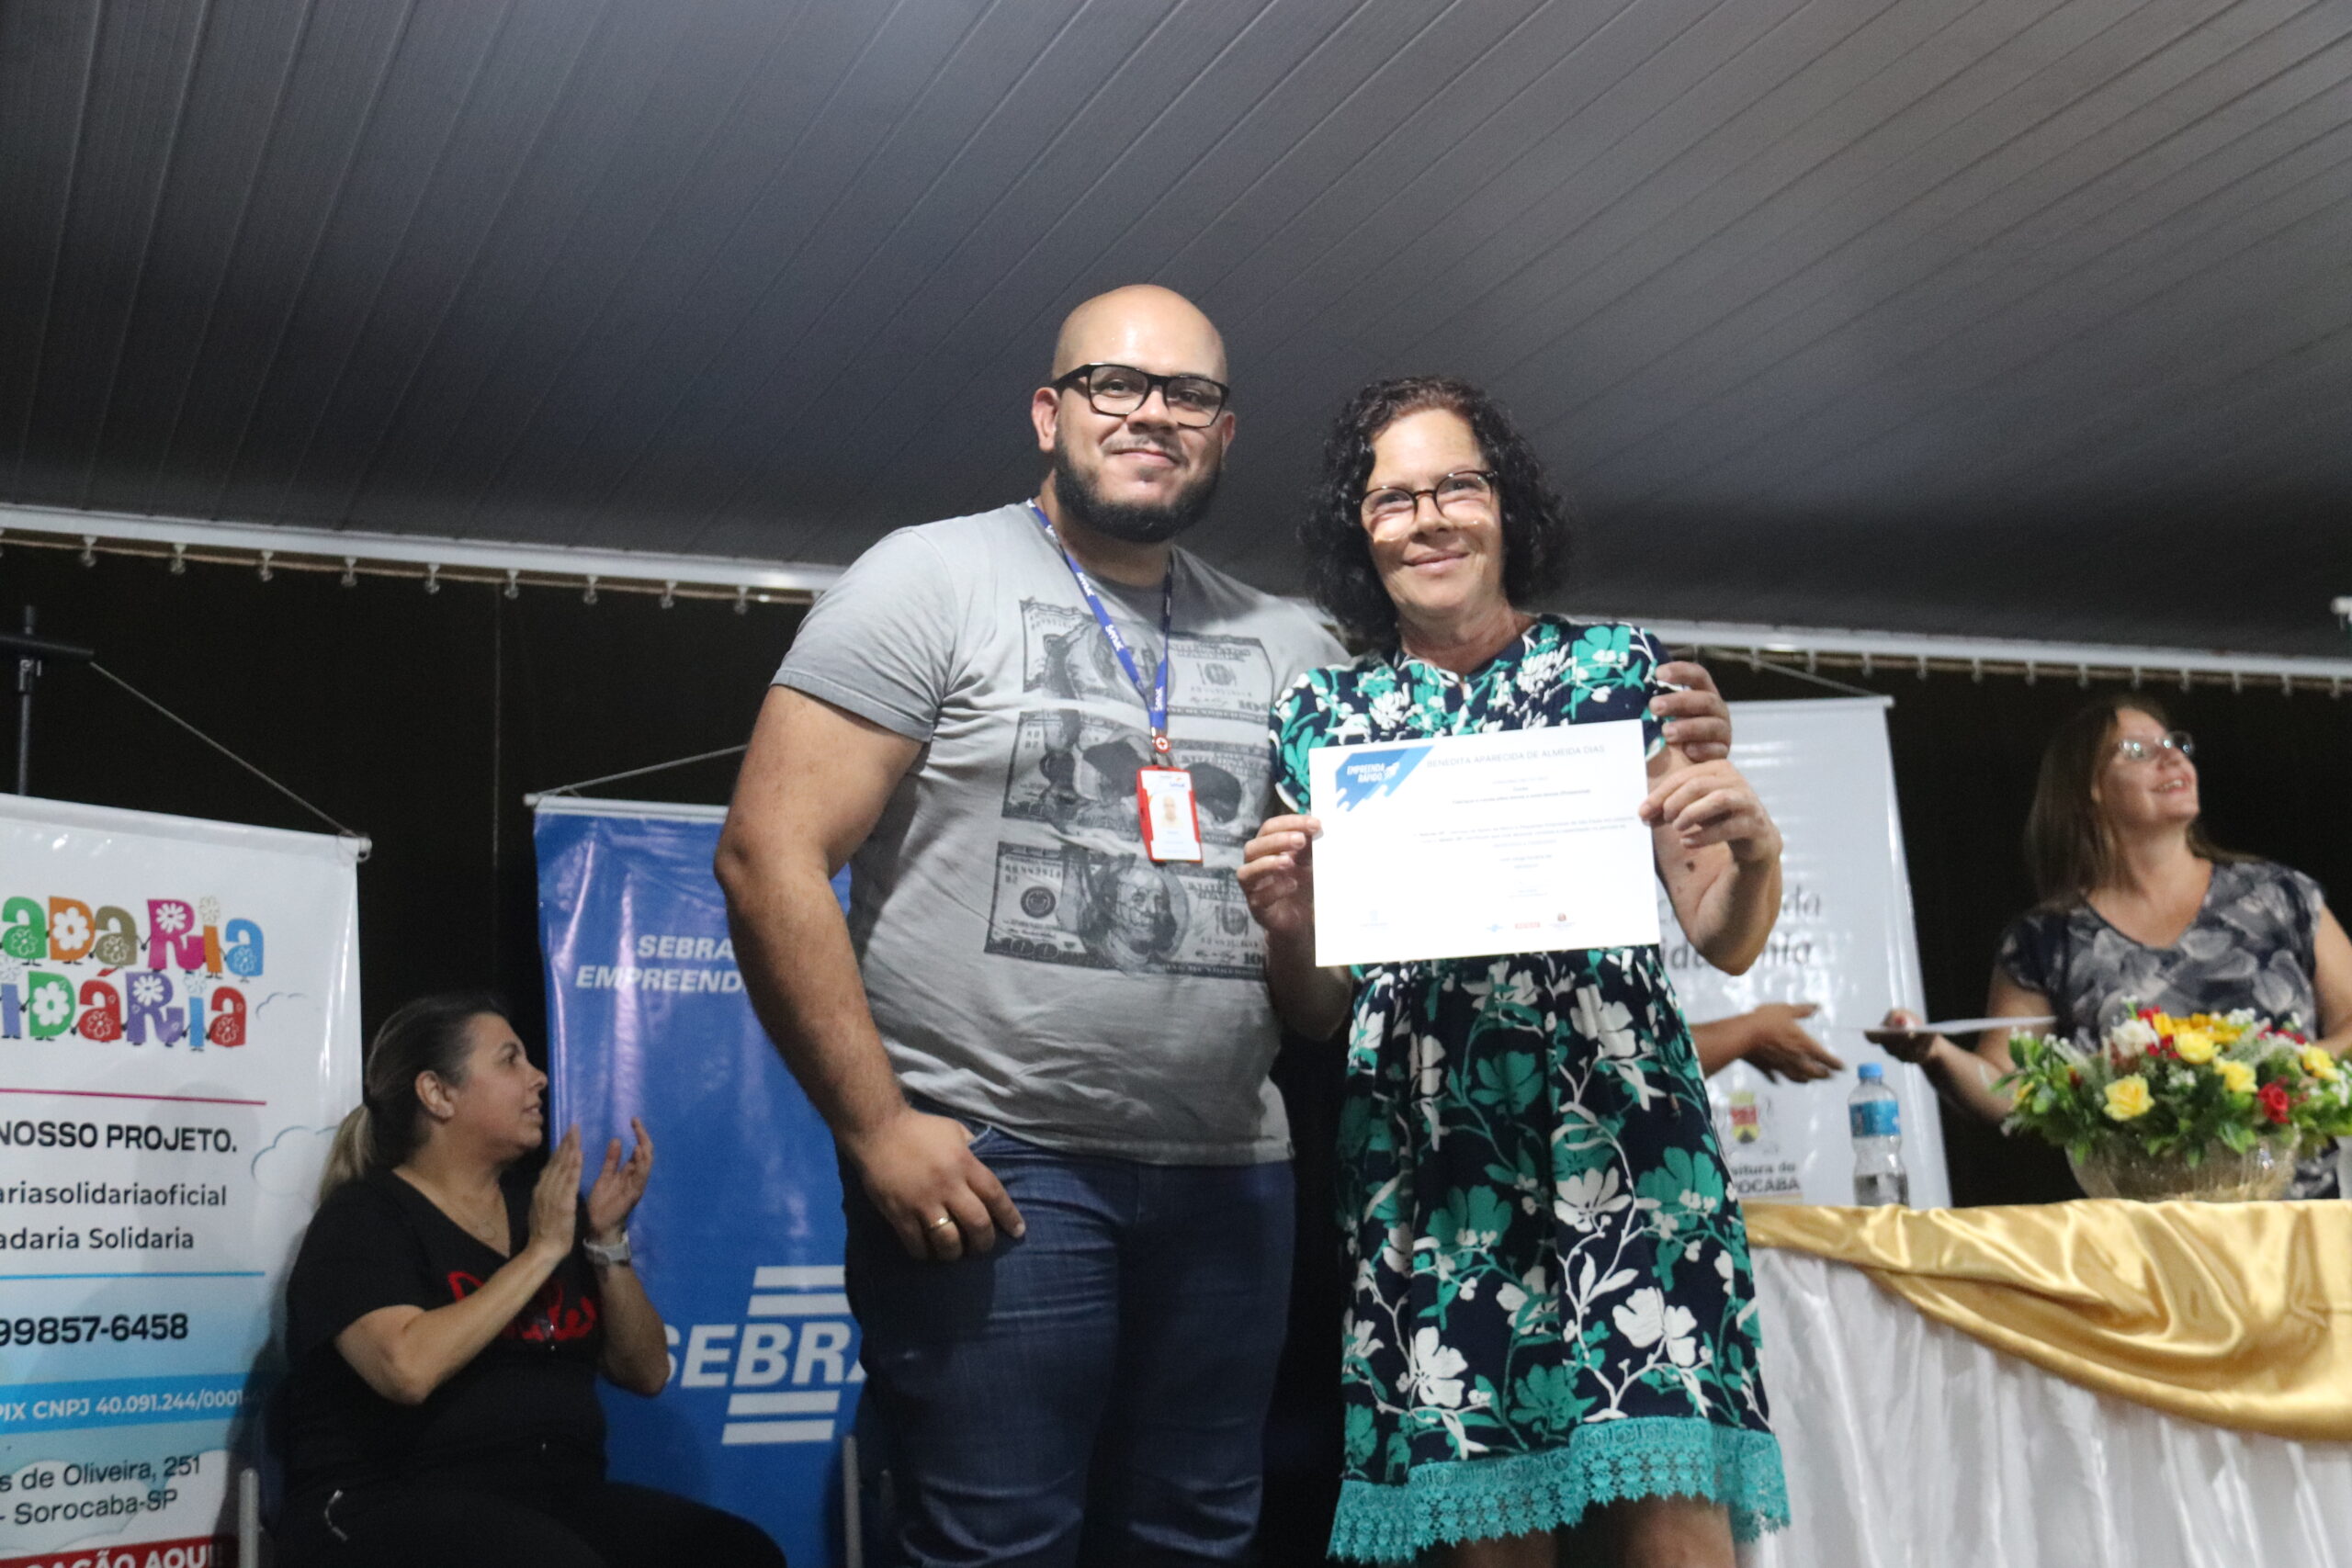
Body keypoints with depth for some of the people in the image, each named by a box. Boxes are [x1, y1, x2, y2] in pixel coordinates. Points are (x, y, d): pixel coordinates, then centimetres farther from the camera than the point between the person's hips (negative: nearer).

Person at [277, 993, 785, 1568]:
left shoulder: (547, 1207, 14)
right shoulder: (364, 1217, -2)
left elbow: (645, 1374, 13)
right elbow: (407, 1369, -21)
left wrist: (607, 1239, 0)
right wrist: (542, 1252, -14)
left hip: (558, 1497, 5)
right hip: (394, 1507, -5)